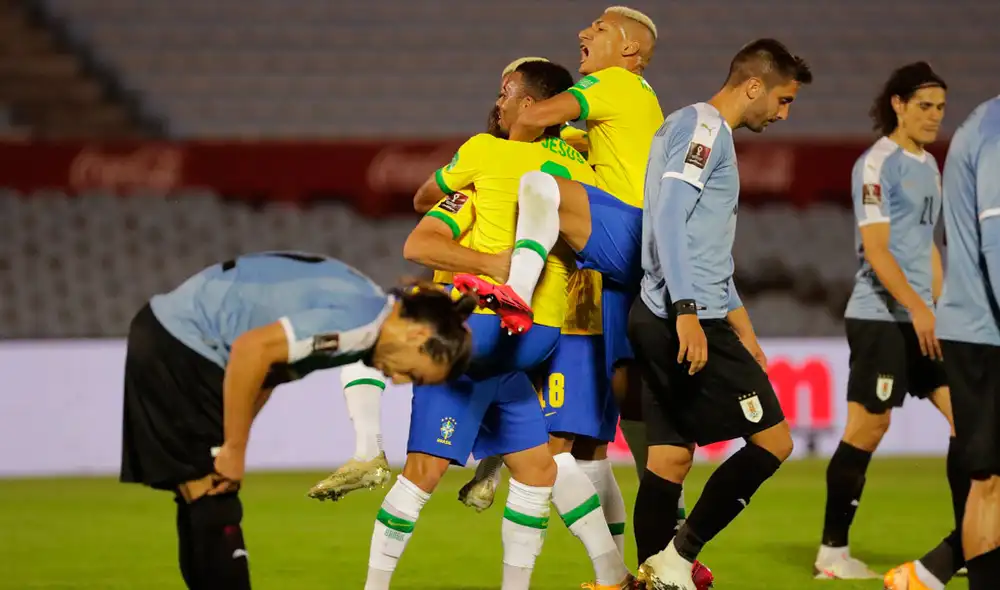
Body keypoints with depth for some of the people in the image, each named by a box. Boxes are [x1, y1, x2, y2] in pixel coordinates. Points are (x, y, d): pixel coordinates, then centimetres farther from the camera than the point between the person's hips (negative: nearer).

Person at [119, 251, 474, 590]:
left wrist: (231, 444, 5)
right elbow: (252, 347, -30)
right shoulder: (358, 321, -22)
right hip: (178, 344, -10)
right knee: (214, 507, -10)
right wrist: (234, 449, -21)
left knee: (203, 502, 12)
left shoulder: (361, 303, 9)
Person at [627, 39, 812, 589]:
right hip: (689, 321, -10)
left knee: (671, 455, 8)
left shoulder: (692, 128, 23)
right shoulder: (704, 127, -8)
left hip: (659, 319, 10)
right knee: (773, 439, -6)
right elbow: (669, 219, -19)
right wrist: (686, 310, -25)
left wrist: (734, 315, 31)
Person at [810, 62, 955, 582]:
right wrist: (918, 308, -24)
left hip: (922, 319, 8)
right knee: (867, 428, -5)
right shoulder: (878, 164, -10)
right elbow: (876, 250, -17)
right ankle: (832, 553, 3)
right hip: (880, 318, -8)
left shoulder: (928, 166, 16)